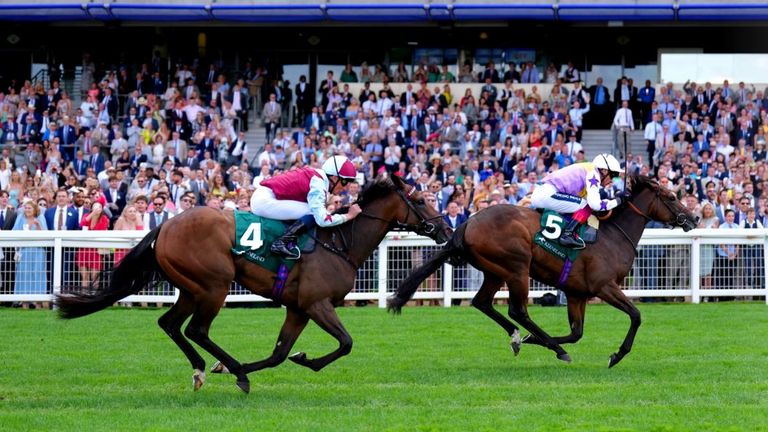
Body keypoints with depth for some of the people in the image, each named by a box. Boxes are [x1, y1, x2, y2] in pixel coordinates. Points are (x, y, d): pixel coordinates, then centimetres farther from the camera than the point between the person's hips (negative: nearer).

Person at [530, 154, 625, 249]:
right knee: (587, 205, -7)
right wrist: (617, 201, -3)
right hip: (548, 195, -10)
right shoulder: (593, 173, -6)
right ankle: (567, 234, -17)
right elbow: (595, 204, -15)